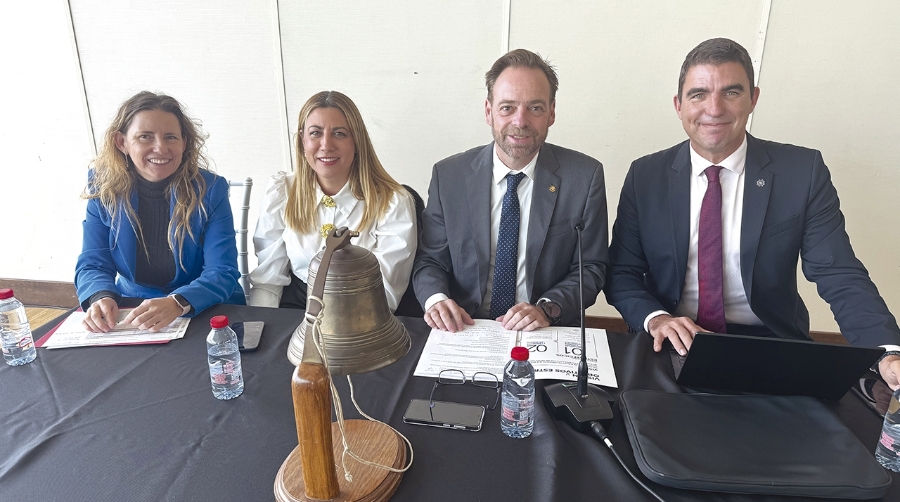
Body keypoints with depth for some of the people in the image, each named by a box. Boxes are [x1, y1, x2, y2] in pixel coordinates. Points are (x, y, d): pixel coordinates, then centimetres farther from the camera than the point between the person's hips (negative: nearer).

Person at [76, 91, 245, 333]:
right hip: (131, 313, 3)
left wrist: (177, 303, -34)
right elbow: (92, 264, -1)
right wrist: (102, 298, -23)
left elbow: (222, 273, -16)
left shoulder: (210, 189, -11)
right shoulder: (104, 188, -3)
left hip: (209, 313, -3)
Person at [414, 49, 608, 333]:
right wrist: (435, 299, -15)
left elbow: (591, 267, 2)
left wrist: (548, 308, -15)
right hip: (463, 331, 0)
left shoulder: (584, 177, -2)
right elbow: (429, 260, 6)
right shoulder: (448, 175, 0)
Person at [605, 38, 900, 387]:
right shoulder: (646, 176, 1)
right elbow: (621, 273, 1)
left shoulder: (803, 171, -1)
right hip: (673, 347, 0)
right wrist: (655, 318, -19)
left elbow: (840, 277, -5)